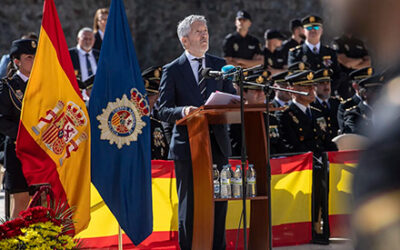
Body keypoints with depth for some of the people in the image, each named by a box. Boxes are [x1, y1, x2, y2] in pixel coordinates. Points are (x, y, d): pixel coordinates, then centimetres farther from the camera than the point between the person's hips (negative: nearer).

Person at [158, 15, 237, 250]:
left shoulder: (220, 65, 12)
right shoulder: (172, 70, 1)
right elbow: (163, 110, -4)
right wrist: (183, 111, -23)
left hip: (217, 144, 4)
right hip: (187, 146, -3)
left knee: (219, 201, 6)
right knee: (189, 203, -1)